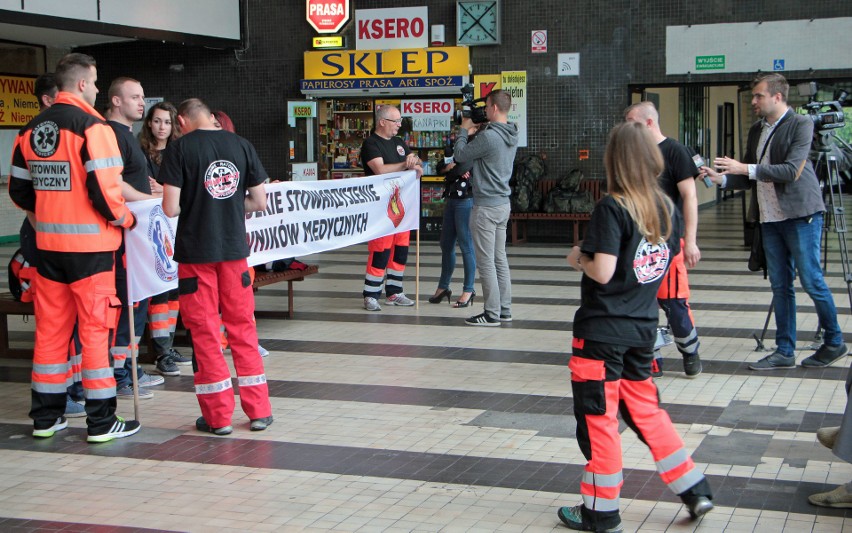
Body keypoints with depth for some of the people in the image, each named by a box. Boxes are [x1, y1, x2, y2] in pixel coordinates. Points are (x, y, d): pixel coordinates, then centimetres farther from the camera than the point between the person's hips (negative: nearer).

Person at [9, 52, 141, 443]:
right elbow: (104, 189, -19)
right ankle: (101, 421, 4)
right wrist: (124, 219, -2)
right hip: (90, 243, -6)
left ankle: (45, 417, 20)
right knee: (95, 328, 0)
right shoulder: (92, 126, -13)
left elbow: (19, 190, 14)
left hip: (48, 243, 6)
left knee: (50, 328, 12)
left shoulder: (32, 129, 10)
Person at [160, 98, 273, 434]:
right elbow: (260, 201, 4)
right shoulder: (241, 145, 3)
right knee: (242, 326, 13)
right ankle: (259, 410, 16)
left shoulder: (179, 148, -7)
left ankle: (218, 416, 10)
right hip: (234, 248, 3)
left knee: (204, 331, 6)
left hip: (195, 251, -3)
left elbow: (170, 209, -12)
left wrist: (191, 205, 9)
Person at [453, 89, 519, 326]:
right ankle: (504, 309, 19)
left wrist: (464, 130, 5)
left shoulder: (488, 136, -21)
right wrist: (473, 133, 12)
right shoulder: (511, 136, 8)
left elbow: (460, 155, -9)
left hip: (486, 206, -9)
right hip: (503, 203, 9)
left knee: (485, 262, -3)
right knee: (500, 259, 14)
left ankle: (492, 313, 1)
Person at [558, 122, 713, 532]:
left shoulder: (611, 209, -17)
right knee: (644, 409, 21)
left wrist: (579, 258, -4)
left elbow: (602, 272, -24)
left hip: (602, 330, -7)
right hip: (643, 325, 7)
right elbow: (667, 262, 12)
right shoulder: (667, 208, 3)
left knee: (598, 417, 5)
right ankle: (694, 489, 21)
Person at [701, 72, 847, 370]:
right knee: (780, 286, 8)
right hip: (770, 217, 7)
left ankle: (834, 342, 15)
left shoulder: (800, 124, -9)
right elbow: (749, 179, 16)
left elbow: (792, 170, -20)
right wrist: (720, 178, -2)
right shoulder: (757, 130, 13)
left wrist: (746, 168, -22)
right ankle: (784, 351, 13)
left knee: (811, 281, -2)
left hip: (800, 214, -7)